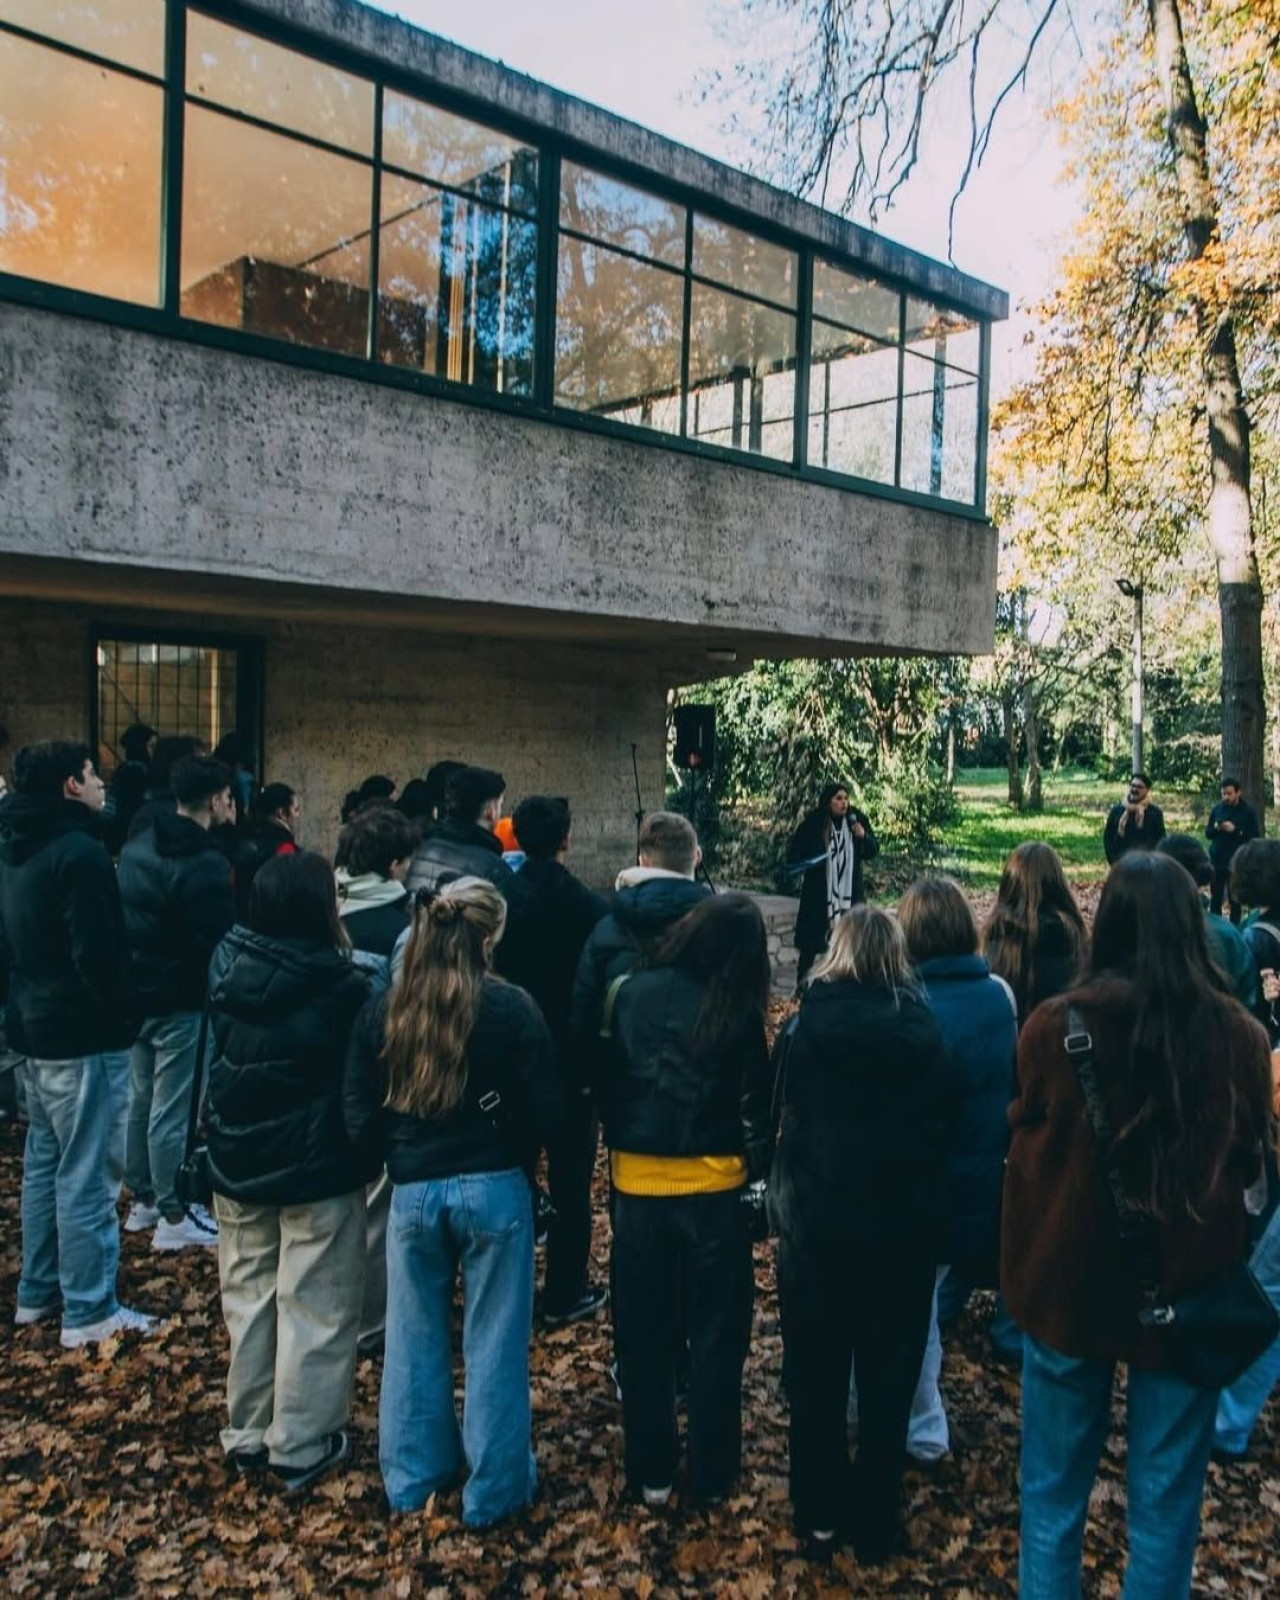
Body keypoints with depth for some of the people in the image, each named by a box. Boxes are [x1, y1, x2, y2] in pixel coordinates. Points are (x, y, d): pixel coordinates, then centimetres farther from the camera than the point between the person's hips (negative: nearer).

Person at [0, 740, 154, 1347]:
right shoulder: (80, 851, -20)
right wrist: (125, 1012, -10)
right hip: (82, 1034, -10)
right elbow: (97, 954, -23)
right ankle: (88, 1311, 5)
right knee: (87, 1173, -2)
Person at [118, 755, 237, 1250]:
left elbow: (119, 920, 14)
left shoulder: (134, 848, 7)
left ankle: (142, 1199, 31)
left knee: (140, 1098, 18)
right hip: (180, 1001, -8)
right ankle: (173, 1217, 10)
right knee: (170, 1108, 0)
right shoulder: (206, 863, -20)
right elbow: (218, 939, -19)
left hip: (136, 992, 8)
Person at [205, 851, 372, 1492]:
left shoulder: (226, 965, -7)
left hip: (235, 1165, 6)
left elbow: (217, 1060, 5)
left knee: (248, 1300, 19)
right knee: (313, 1310, 9)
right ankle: (299, 1447, 20)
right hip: (317, 1172, -5)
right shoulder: (341, 985, -22)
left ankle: (246, 1435, 32)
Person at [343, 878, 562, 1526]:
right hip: (493, 1189, -3)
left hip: (412, 1193, 3)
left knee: (415, 1339, 19)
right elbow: (544, 1110, -9)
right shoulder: (511, 1008, -12)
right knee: (494, 1342, 11)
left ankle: (413, 1477, 34)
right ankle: (494, 1489, 23)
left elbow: (359, 1117, 1)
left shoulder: (383, 1012, -2)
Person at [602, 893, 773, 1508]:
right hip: (713, 1188, -2)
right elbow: (757, 1104, -6)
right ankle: (711, 1476, 24)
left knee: (644, 1339, 16)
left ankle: (650, 1474, 26)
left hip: (638, 1186, 2)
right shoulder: (737, 1013, -11)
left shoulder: (632, 992, -6)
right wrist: (760, 1168, 7)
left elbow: (608, 1081, 1)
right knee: (715, 1338, 14)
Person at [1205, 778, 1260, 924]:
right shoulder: (1217, 809, 6)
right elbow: (1207, 833, 9)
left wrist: (1235, 830, -20)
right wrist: (1215, 828, -12)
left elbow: (1255, 836, -9)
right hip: (1217, 861, 3)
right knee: (1215, 899, 7)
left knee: (1234, 900, 2)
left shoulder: (1248, 811, -4)